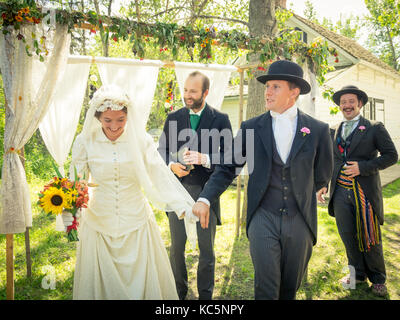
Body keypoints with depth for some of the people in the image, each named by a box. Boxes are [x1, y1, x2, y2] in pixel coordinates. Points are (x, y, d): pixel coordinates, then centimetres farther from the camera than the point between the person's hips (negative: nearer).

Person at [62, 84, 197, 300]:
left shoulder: (141, 140, -7)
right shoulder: (85, 142, -6)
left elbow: (161, 176, -9)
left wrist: (187, 208, -18)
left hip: (136, 224, 0)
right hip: (98, 224, 1)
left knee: (141, 280, 11)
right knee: (101, 282, 13)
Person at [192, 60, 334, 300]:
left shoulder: (318, 130, -1)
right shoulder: (251, 128, -1)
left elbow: (322, 176, 10)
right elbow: (228, 167, -1)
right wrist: (205, 198, -12)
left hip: (300, 220, 1)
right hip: (263, 219, -1)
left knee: (291, 288, 16)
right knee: (266, 289, 3)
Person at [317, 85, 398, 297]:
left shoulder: (374, 128, 0)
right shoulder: (333, 132, 13)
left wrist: (362, 167, -15)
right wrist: (323, 184, 10)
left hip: (365, 192, -4)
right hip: (340, 192, 4)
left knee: (370, 239, 5)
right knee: (348, 237, 10)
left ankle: (377, 279, 24)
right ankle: (358, 273, 28)